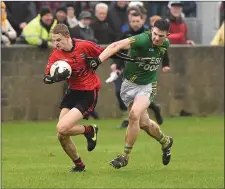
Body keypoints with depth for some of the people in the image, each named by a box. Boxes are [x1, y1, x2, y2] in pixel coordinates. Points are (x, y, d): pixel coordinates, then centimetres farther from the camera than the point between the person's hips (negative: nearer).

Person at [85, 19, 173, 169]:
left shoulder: (165, 44, -6)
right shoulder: (143, 40, -24)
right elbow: (117, 46, -38)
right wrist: (99, 59, -49)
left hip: (148, 86, 1)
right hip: (129, 84, -1)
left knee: (134, 115, -23)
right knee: (144, 123, 6)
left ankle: (125, 156, -12)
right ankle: (165, 142, 38)